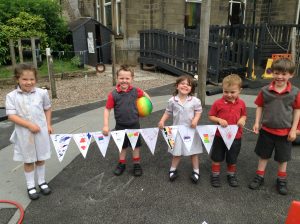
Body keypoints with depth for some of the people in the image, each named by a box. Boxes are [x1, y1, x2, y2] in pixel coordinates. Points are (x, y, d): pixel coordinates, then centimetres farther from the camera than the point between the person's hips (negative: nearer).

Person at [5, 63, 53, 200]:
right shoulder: (11, 96, -10)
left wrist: (48, 124, 4)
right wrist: (29, 125, -20)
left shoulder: (42, 93, -5)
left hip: (41, 131, 1)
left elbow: (47, 109, 9)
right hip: (24, 134, -1)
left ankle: (42, 182, 34)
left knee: (41, 158, 15)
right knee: (28, 160, 13)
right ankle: (30, 186, 29)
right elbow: (11, 116, -14)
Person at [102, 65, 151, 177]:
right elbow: (107, 109, -12)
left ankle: (137, 164, 33)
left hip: (134, 124, 1)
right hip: (121, 125, -1)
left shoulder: (135, 91, -12)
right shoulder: (113, 94, -17)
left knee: (136, 145, 15)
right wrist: (105, 125, -16)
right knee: (122, 145, 18)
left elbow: (144, 94, 12)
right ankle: (121, 164, 38)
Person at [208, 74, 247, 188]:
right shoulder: (218, 103, -14)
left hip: (235, 137, 2)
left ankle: (231, 175, 40)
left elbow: (244, 115, 10)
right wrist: (219, 120, -23)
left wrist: (242, 120, -12)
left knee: (232, 159, 19)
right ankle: (215, 175, 30)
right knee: (217, 158, 13)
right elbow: (210, 116, -6)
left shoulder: (241, 103, -5)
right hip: (220, 136, -2)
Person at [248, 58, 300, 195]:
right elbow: (260, 107, 1)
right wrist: (257, 123, -6)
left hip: (285, 132, 0)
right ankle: (259, 177, 31)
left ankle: (281, 180, 34)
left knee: (283, 158, 15)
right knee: (263, 155, 15)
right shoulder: (265, 90, -9)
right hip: (266, 130, 1)